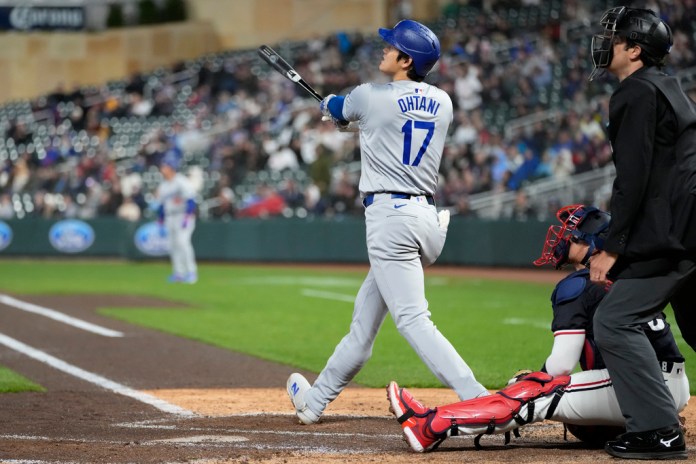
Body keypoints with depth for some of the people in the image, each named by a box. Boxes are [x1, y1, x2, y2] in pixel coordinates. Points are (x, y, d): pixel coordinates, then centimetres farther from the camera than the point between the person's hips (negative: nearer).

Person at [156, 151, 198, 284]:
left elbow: (190, 200, -16)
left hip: (183, 216, -8)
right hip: (170, 218, 8)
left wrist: (187, 218, -24)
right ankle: (178, 272, 9)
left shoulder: (181, 182, -10)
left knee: (182, 241, -20)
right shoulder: (163, 186, 13)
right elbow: (161, 206, 21)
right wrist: (161, 223, 19)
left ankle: (191, 272, -18)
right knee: (173, 245, 4)